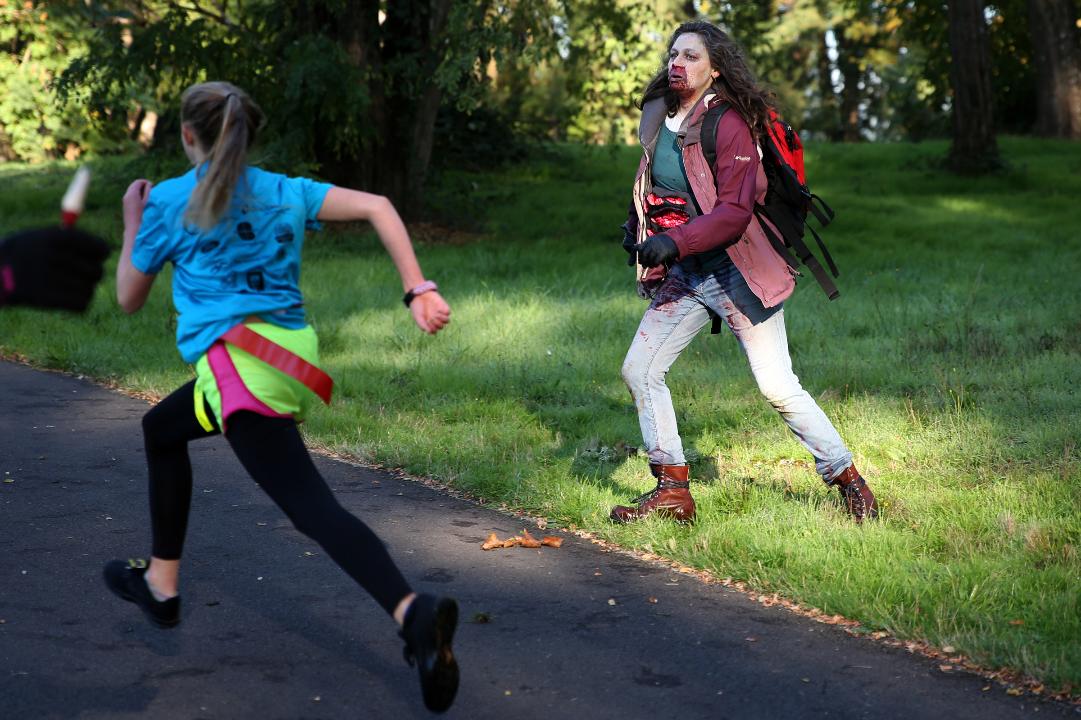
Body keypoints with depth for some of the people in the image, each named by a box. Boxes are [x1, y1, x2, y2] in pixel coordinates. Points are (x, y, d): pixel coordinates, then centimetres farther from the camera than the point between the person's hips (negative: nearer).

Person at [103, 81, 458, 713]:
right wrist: (419, 290, -4)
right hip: (290, 358, 7)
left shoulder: (168, 202, 5)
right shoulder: (286, 192, 15)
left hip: (240, 360, -7)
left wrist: (132, 224, 31)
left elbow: (129, 299, 16)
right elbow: (377, 206, 2)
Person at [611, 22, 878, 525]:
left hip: (736, 274, -7)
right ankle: (672, 490, 10)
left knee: (778, 388, -6)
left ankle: (849, 480, 9)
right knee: (639, 370, 1)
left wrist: (673, 243, -29)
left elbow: (734, 212, -21)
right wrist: (637, 226, 8)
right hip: (681, 276, 7)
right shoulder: (657, 119, 9)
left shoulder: (729, 124, -13)